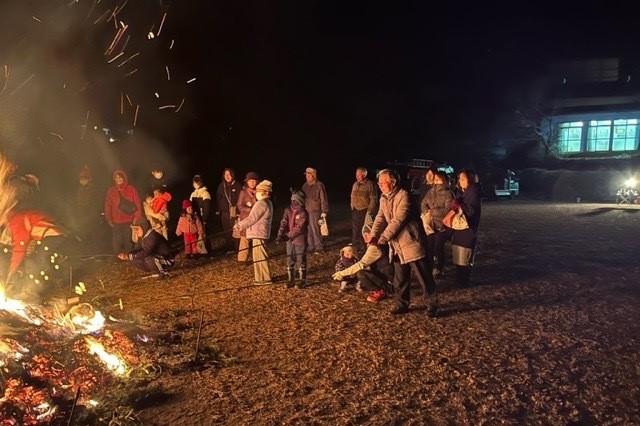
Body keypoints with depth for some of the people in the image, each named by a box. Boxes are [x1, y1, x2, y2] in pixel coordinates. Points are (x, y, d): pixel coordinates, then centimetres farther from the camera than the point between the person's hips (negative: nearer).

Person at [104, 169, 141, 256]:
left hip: (129, 221, -2)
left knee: (129, 241, 2)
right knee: (117, 242, 3)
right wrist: (109, 219, 1)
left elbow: (137, 203, 1)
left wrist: (136, 217, -5)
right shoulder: (111, 191, 7)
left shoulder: (131, 189, 1)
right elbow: (107, 206, 8)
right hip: (116, 222, 2)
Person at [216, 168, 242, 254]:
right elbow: (218, 198, 15)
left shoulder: (237, 185, -4)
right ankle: (229, 248, 18)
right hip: (224, 212, 4)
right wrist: (218, 210, 12)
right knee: (226, 231, 8)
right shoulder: (222, 185, 9)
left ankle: (236, 248, 3)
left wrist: (238, 210, -13)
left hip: (234, 212, -4)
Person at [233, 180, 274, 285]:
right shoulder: (268, 203, 15)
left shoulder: (261, 203, -17)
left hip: (258, 234, -10)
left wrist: (239, 225, -12)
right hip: (260, 233, 10)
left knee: (260, 256, -4)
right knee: (258, 256, 16)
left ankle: (265, 279, 3)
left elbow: (252, 219, -19)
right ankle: (260, 277, 24)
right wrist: (241, 224, 18)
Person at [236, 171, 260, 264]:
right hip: (246, 219, -3)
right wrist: (251, 210, -18)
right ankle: (243, 258, 3)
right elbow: (240, 206, -6)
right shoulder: (243, 192, -2)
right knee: (245, 238, -4)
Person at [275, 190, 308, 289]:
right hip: (289, 240, 5)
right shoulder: (288, 210, 2)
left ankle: (302, 281, 16)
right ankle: (290, 280, 25)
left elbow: (299, 228, -19)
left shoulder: (303, 213, -14)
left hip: (300, 241, -5)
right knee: (290, 261, 13)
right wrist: (280, 235, -20)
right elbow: (283, 223, -6)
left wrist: (288, 236, -22)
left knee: (301, 261, 4)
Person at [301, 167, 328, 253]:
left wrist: (324, 211, -10)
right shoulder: (305, 186, 13)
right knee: (308, 230, 8)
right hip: (306, 211, 6)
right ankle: (311, 246, 18)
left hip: (315, 211, -6)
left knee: (315, 229, -5)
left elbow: (323, 199, -7)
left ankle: (319, 246, 8)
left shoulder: (319, 185, -7)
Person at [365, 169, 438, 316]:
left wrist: (382, 239, -25)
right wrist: (373, 235, -17)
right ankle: (402, 304, 27)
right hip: (396, 244, 7)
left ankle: (432, 304, 16)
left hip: (411, 242, -7)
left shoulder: (403, 195, -17)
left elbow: (398, 220, -23)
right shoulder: (383, 198, 9)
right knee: (399, 277, 15)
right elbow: (380, 218, 1)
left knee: (424, 275, 1)